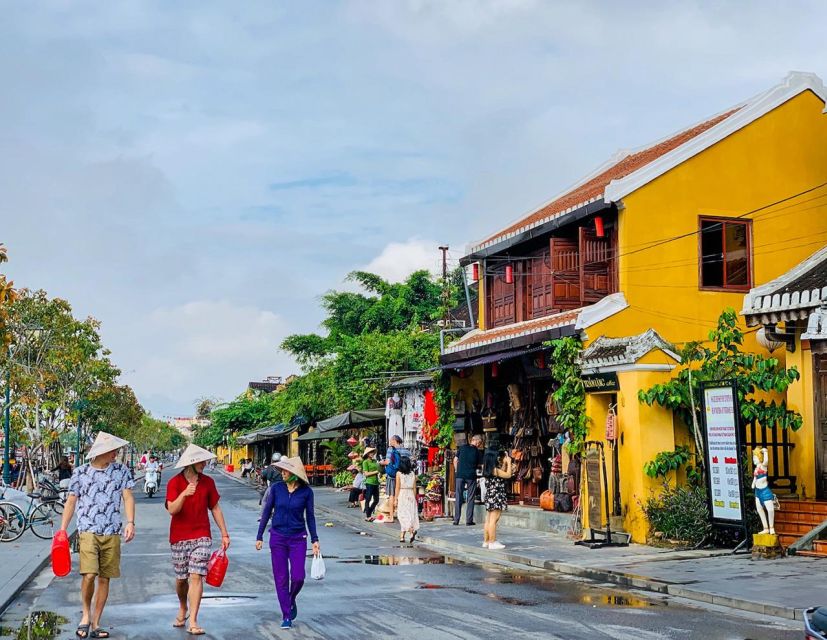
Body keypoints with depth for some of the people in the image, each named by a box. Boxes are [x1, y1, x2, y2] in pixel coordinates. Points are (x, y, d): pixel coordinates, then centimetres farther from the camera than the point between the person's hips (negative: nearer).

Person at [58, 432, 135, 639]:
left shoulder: (121, 471, 5)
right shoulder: (81, 473, 3)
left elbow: (128, 497, 2)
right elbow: (71, 501, 10)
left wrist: (130, 522, -12)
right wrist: (62, 530, 8)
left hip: (112, 533, 2)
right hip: (88, 531, -2)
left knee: (104, 578, 4)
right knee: (89, 575, -17)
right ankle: (86, 613, 8)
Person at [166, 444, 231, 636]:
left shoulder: (208, 482, 3)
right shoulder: (174, 482, -5)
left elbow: (215, 509, 11)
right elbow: (172, 510, -16)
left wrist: (224, 534, 9)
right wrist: (184, 494, -33)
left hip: (202, 536, 1)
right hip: (179, 537, 0)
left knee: (196, 576, -11)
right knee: (181, 578, 10)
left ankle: (193, 622, -11)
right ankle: (183, 609, 40)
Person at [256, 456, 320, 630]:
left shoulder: (306, 491, -4)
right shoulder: (276, 488, -2)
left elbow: (310, 516, 4)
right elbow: (266, 512, 4)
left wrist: (315, 540, 2)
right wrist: (259, 537, 4)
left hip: (298, 539, -1)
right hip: (278, 537, 1)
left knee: (298, 577, -8)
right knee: (281, 578, 2)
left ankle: (291, 600, 25)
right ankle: (286, 616, 12)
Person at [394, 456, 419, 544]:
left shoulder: (399, 474, -5)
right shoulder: (413, 474, 3)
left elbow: (397, 487, -5)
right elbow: (414, 488, 6)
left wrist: (396, 499, 0)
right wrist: (414, 498, 13)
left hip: (402, 495, -3)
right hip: (411, 496, 3)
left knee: (403, 515, -3)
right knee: (410, 515, 7)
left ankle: (411, 530, -26)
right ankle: (402, 536, 7)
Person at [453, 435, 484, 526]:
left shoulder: (463, 447, 5)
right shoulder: (478, 451, -1)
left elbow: (455, 460, 7)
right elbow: (479, 465, 6)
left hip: (460, 475, 2)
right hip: (471, 476, -2)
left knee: (458, 497, 7)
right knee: (470, 498, 6)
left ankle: (456, 520, 7)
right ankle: (469, 520, 3)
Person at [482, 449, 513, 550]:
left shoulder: (487, 469, 9)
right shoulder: (495, 470, -17)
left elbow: (502, 473, 20)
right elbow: (508, 475, -10)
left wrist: (505, 463, 16)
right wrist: (509, 462, -2)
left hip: (489, 496, 10)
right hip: (496, 497, -10)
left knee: (488, 520, 12)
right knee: (493, 520, -8)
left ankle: (486, 541, 18)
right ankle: (492, 542, -7)